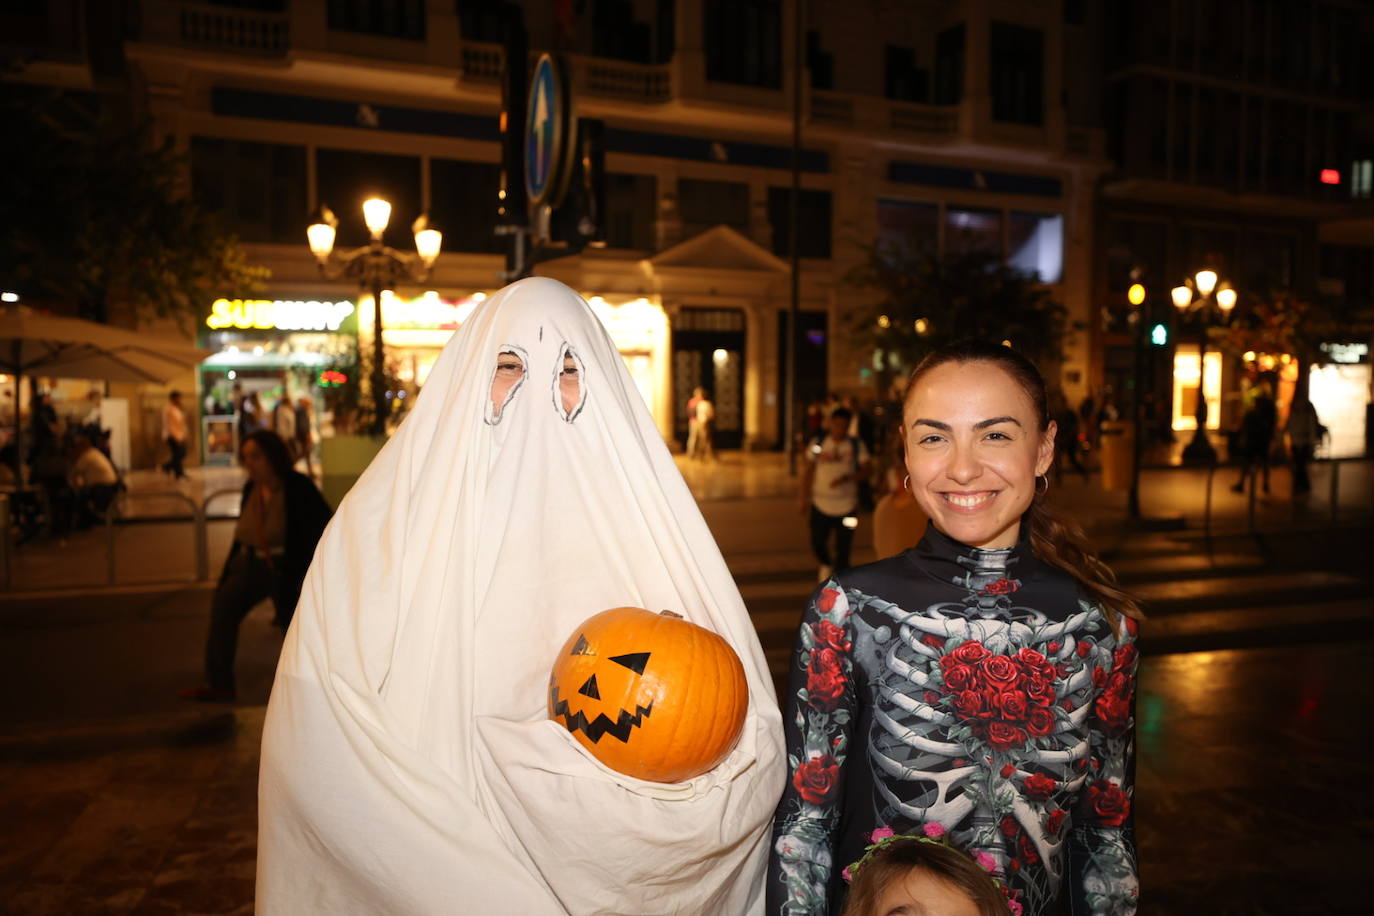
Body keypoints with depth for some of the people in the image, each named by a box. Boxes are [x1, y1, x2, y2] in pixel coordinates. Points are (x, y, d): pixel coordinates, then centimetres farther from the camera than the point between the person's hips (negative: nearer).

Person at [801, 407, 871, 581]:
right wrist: (804, 499, 5)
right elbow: (808, 472, 7)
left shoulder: (857, 445, 1)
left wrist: (846, 478, -19)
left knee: (843, 550, 2)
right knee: (817, 543, 4)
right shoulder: (818, 444, 2)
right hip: (820, 505, 1)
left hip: (846, 507, -1)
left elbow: (865, 471, -1)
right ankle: (826, 564, 37)